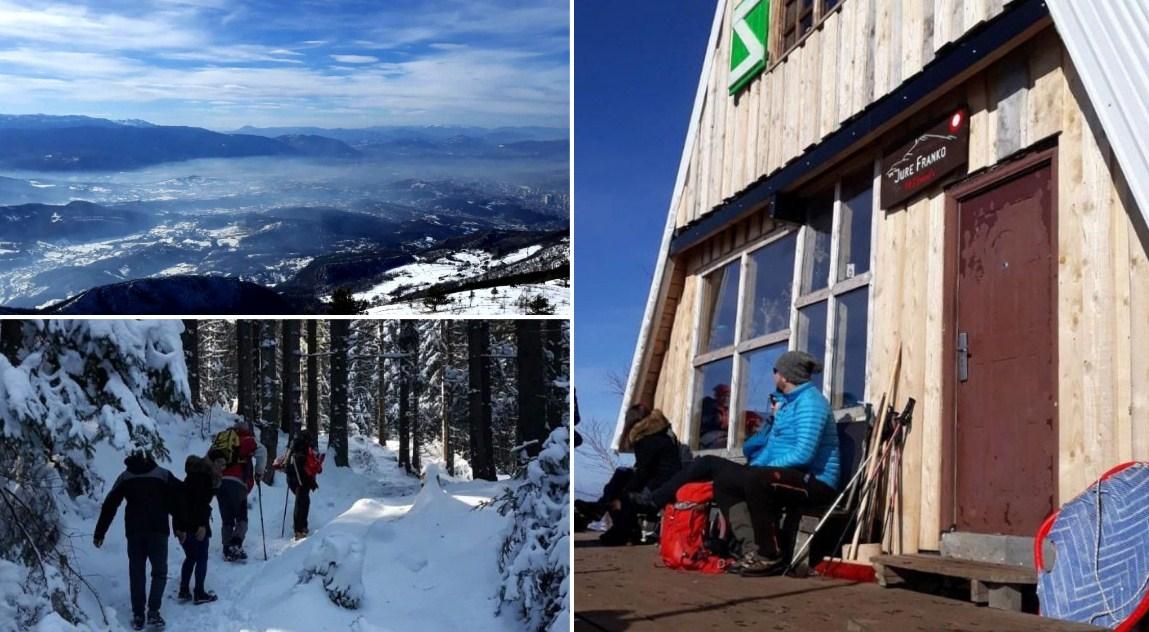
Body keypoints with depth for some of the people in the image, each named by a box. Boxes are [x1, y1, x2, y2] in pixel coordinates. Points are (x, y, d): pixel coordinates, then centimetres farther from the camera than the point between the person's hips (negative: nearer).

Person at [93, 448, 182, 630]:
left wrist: (99, 533, 14)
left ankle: (138, 615, 8)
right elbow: (181, 498, 1)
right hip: (158, 529, -2)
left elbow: (109, 506, 9)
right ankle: (153, 611, -7)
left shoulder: (125, 477, 10)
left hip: (134, 530, 2)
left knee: (137, 573, 11)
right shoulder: (162, 474, 5)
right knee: (159, 571, 7)